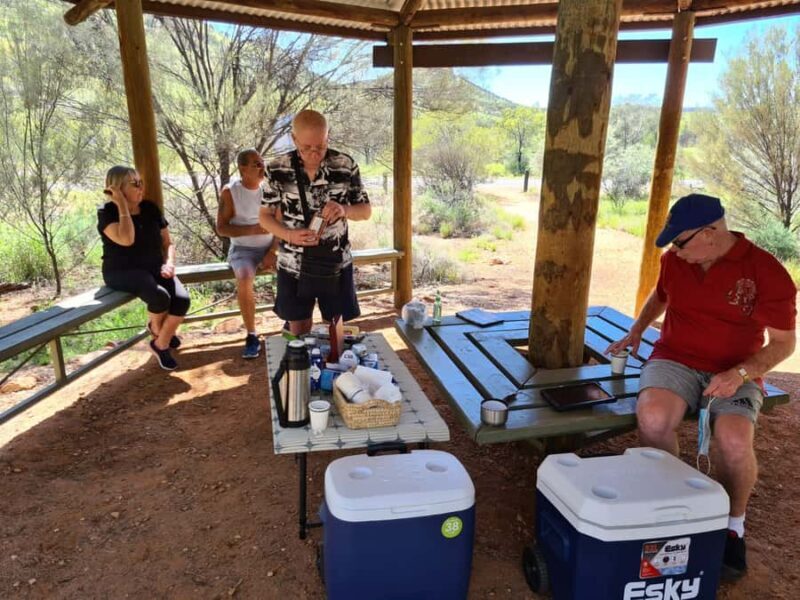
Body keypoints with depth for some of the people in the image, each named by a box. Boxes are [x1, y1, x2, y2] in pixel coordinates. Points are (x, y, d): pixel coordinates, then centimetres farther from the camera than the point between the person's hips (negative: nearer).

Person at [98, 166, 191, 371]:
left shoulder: (150, 208, 8)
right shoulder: (107, 212, -8)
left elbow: (167, 242, 12)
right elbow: (126, 239, -27)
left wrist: (169, 263, -8)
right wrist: (123, 206, -20)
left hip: (154, 267, 5)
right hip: (123, 272, -5)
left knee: (182, 299, -23)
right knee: (160, 297, -33)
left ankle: (161, 345, -2)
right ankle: (156, 329, 4)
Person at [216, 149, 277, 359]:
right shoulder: (230, 192, -7)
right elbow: (221, 228, -9)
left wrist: (273, 252, -14)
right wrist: (252, 229, -22)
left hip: (271, 247, 3)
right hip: (243, 249, -3)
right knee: (244, 279, -34)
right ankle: (252, 336, -18)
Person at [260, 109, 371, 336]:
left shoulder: (346, 166, -8)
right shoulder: (277, 169, -8)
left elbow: (366, 210, 1)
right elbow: (265, 216, 1)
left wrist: (344, 210, -22)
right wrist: (290, 235, -19)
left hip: (336, 264, 0)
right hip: (294, 266, 0)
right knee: (298, 330, 13)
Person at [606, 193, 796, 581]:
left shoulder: (767, 272, -10)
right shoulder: (674, 260, 2)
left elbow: (784, 342, -5)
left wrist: (742, 372, -20)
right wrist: (636, 331, 12)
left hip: (734, 374, -2)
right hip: (675, 360, 2)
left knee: (733, 441, -32)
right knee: (653, 418, -31)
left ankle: (733, 524, 0)